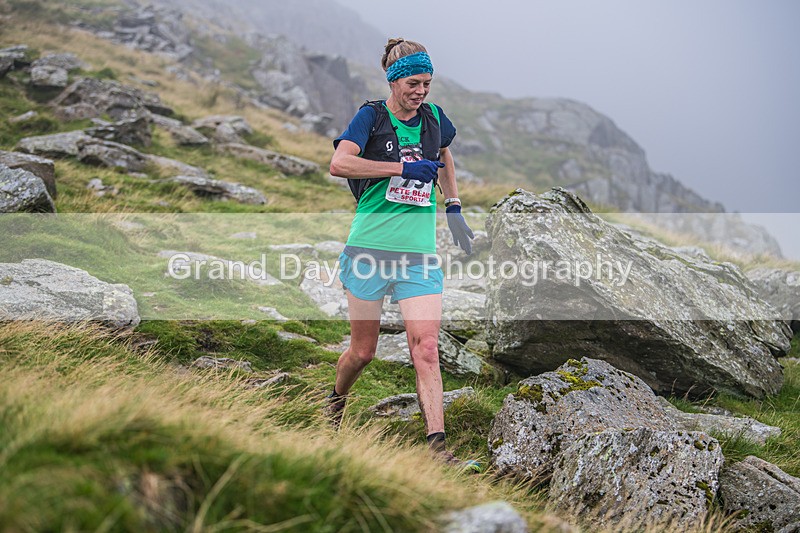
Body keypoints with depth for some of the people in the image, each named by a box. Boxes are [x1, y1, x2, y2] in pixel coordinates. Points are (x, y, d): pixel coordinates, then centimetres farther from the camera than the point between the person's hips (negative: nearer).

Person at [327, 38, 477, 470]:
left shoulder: (433, 118, 10)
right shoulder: (371, 116, -3)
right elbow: (339, 163, -21)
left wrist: (453, 207, 23)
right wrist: (404, 168, -21)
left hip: (420, 254, 3)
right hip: (370, 248, -3)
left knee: (426, 348, -10)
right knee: (363, 351, 7)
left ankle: (437, 447, -13)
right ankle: (336, 402, 39)